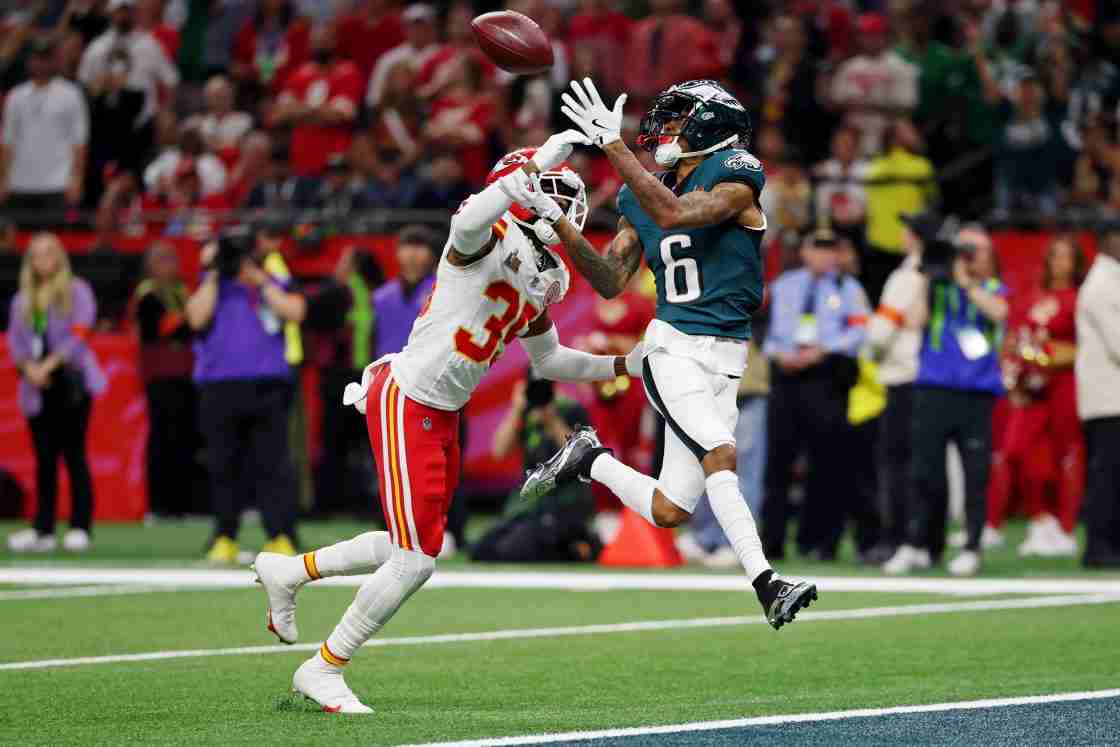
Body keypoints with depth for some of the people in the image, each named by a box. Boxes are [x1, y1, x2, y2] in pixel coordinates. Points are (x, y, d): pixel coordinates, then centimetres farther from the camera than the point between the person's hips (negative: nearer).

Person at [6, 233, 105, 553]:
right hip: (38, 386, 4)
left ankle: (80, 527, -5)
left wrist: (49, 365, -15)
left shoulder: (77, 292, 2)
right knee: (44, 458, 5)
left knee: (74, 454, -6)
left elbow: (79, 335, -7)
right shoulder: (22, 300, 15)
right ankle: (43, 529, 7)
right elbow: (15, 339, 9)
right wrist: (28, 367, -10)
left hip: (70, 381, -4)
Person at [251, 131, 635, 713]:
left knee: (414, 549, 17)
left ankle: (288, 572, 35)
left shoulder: (544, 277, 12)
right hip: (406, 402, -9)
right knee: (416, 559, -8)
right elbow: (468, 222, -42)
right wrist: (536, 168, -45)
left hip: (442, 415, 9)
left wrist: (622, 366, 20)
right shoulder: (492, 238, -15)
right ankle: (324, 669, 6)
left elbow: (548, 359, 26)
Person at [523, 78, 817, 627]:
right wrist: (562, 226, -2)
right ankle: (766, 586, -23)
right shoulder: (641, 197, 10)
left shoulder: (734, 176, -6)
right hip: (672, 348, 1)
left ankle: (589, 459, 23)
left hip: (723, 357, -1)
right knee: (720, 455, -26)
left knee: (668, 512, -4)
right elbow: (611, 282, 10)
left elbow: (674, 215, -24)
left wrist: (613, 145, -25)